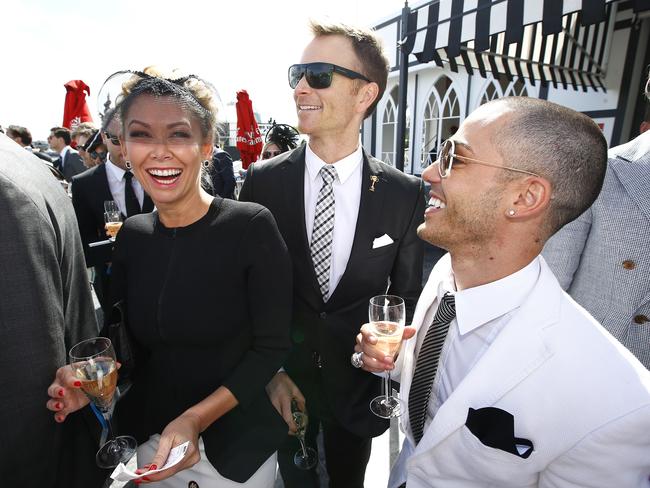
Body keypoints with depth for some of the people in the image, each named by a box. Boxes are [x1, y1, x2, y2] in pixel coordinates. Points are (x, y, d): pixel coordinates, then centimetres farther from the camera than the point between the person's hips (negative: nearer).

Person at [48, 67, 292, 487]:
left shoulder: (251, 226, -19)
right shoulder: (132, 235, -4)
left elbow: (271, 347, -16)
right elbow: (130, 338, 5)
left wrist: (194, 419, -22)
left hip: (235, 445, -4)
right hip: (146, 441, 5)